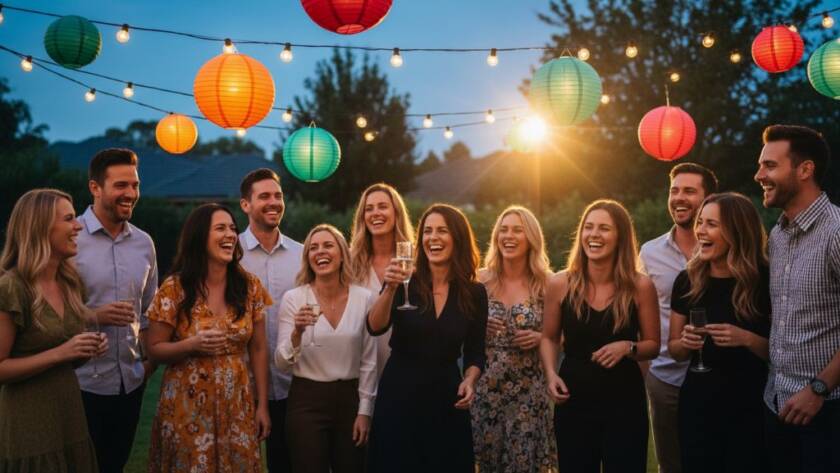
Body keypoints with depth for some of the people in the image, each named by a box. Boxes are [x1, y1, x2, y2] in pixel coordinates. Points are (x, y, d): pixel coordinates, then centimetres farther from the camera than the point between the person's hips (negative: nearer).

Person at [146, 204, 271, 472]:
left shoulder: (249, 286, 0)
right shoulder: (175, 288, -8)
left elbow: (258, 349, 5)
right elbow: (154, 349, -3)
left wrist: (262, 405, 3)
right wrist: (192, 344, -21)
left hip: (237, 408, 2)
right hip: (188, 408, -2)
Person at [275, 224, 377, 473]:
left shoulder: (364, 298, -2)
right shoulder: (293, 298, -6)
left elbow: (368, 361, 4)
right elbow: (282, 363, -7)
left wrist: (364, 410, 2)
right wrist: (297, 332, -24)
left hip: (350, 399, 2)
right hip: (307, 401, -2)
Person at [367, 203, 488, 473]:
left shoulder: (474, 293, 1)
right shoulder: (405, 284, -4)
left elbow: (475, 352, 7)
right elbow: (375, 328, -18)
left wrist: (469, 381, -11)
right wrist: (390, 289, -33)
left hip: (446, 399, 2)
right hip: (399, 394, -1)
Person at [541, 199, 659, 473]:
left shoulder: (640, 286, -6)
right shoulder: (560, 284, -4)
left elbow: (653, 345, 3)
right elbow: (549, 338, 10)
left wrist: (628, 347, -18)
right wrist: (551, 374, -6)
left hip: (625, 402, -1)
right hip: (573, 401, 1)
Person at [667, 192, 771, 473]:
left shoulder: (765, 281, -9)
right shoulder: (687, 280, 0)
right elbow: (674, 349, 9)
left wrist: (747, 339, -22)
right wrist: (685, 343, -12)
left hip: (751, 408, -3)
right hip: (698, 404, 3)